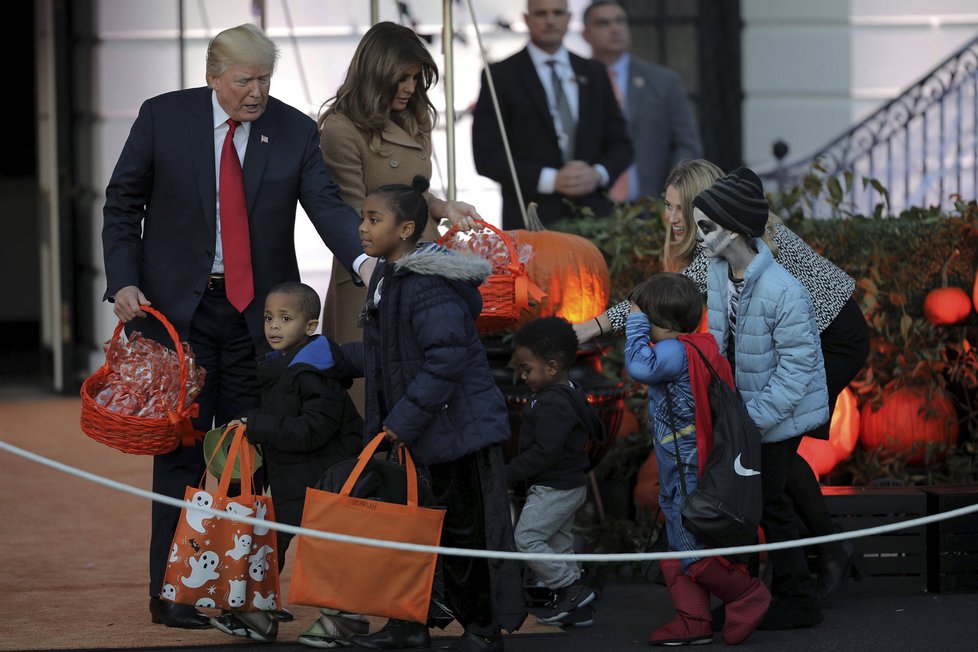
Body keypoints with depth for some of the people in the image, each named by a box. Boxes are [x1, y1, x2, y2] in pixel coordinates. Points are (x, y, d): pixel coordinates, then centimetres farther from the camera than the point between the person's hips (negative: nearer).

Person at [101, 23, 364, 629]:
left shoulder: (296, 131, -1)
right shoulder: (163, 117, -3)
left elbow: (328, 205, -10)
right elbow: (123, 204, 3)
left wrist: (365, 260, -29)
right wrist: (124, 282, -9)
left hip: (257, 310, 2)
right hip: (175, 305, -2)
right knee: (182, 449, 0)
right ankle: (173, 593, 5)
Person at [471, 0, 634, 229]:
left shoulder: (594, 73, 14)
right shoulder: (501, 75, 2)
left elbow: (620, 144, 17)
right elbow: (486, 155, -5)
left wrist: (598, 174, -6)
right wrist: (551, 180, -14)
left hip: (593, 216, 3)